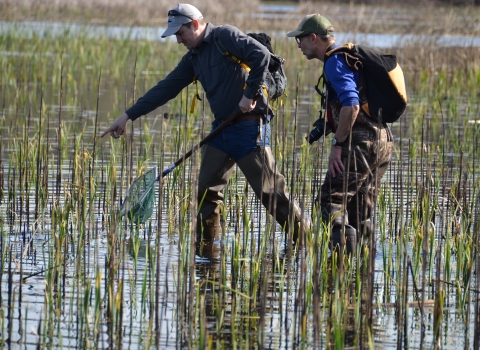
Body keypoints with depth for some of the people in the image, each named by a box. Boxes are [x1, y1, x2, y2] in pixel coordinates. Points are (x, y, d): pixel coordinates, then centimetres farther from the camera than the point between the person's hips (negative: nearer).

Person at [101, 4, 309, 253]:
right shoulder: (193, 58, 14)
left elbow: (261, 55, -21)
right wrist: (128, 116, 10)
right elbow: (165, 89, 14)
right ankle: (207, 243, 14)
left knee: (271, 190, -6)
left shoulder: (225, 36, -10)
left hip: (249, 127, -8)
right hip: (221, 128, 8)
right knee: (207, 190, 5)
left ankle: (302, 237, 3)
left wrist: (250, 94, -20)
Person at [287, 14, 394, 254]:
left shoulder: (335, 63, -11)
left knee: (331, 199, -13)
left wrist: (337, 144, -18)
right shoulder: (349, 57, 20)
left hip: (362, 143, -10)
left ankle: (344, 251, -26)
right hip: (382, 141, 10)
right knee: (361, 210, 14)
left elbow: (351, 106, -24)